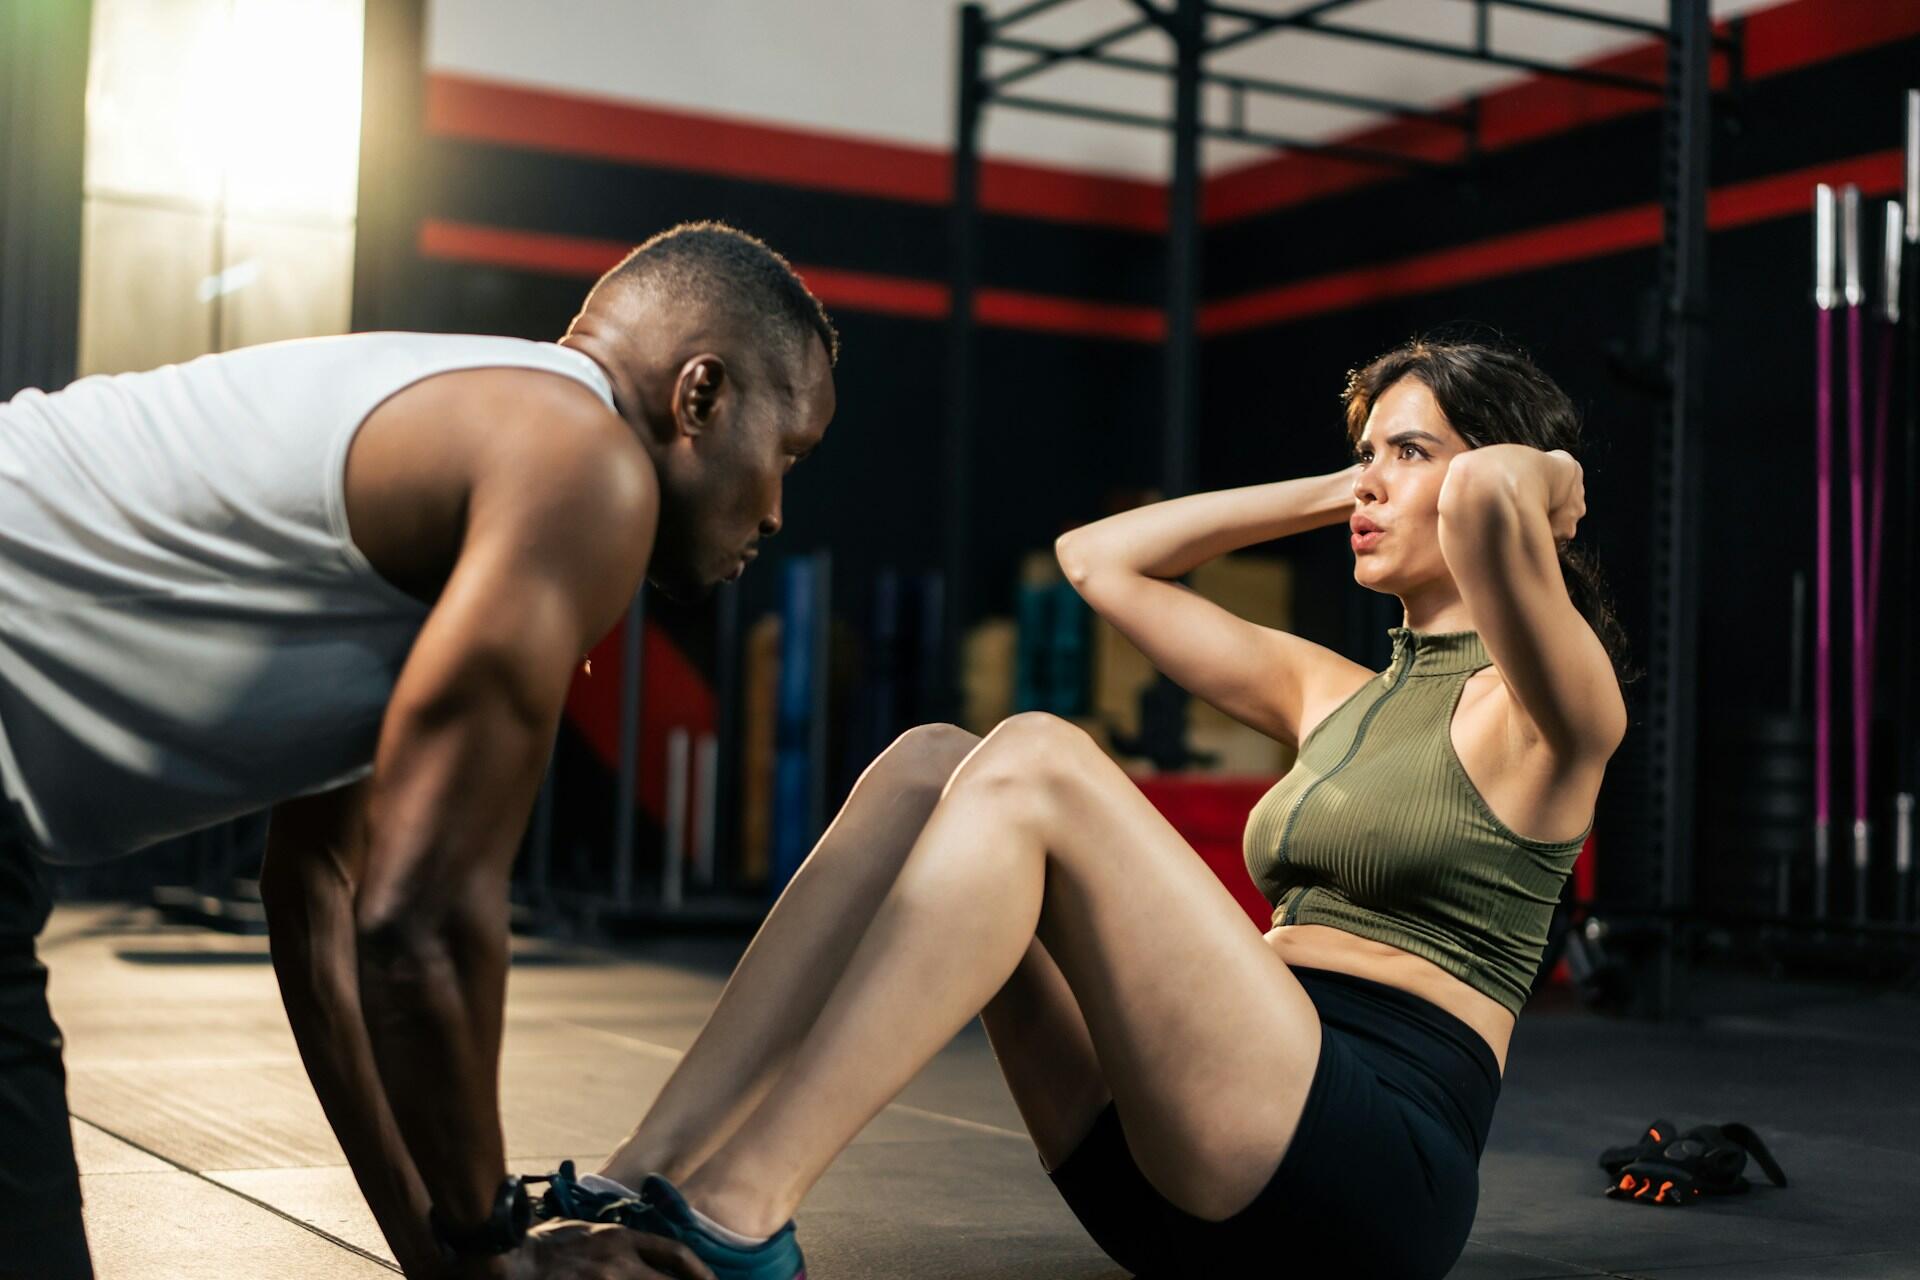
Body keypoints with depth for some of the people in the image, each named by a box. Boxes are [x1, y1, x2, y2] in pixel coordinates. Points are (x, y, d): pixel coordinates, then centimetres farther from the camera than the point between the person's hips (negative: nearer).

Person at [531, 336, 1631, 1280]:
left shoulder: (1549, 710, 3)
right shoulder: (1334, 696, 25)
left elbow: (1486, 497, -20)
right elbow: (1100, 560, 30)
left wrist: (1545, 480, 4)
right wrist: (1337, 490, 28)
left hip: (1372, 1173, -7)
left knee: (1033, 764, -22)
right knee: (930, 768, -7)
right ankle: (644, 1180, -17)